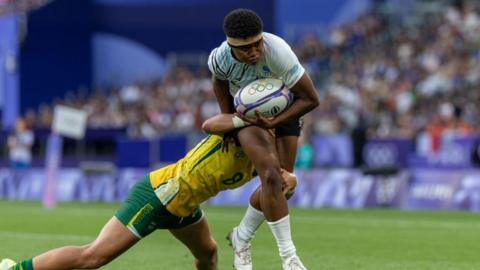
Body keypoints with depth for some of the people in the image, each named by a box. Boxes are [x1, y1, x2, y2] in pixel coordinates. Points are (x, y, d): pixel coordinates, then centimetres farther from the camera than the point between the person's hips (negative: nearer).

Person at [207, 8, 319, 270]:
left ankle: (241, 238, 29)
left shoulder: (277, 52, -37)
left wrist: (273, 123, -33)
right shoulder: (220, 58, -27)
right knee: (271, 176, -21)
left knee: (279, 184, 2)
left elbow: (310, 99, -28)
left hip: (284, 110, 1)